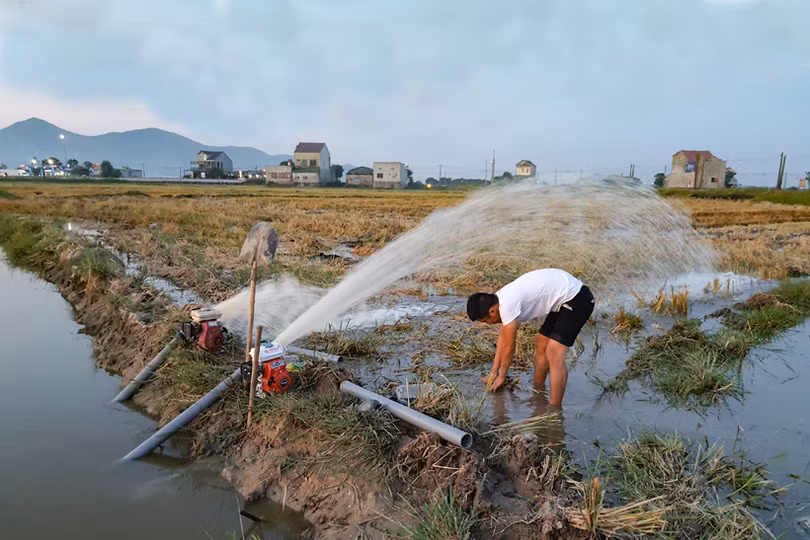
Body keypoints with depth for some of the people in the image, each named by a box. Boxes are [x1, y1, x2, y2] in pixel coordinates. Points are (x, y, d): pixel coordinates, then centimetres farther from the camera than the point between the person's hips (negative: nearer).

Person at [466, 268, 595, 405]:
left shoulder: (507, 305, -25)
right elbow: (502, 338, 14)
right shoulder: (501, 299, 4)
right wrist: (494, 372, 18)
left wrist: (501, 377, 2)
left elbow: (509, 347, -13)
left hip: (577, 300, -11)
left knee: (554, 355, -16)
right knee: (540, 344, 18)